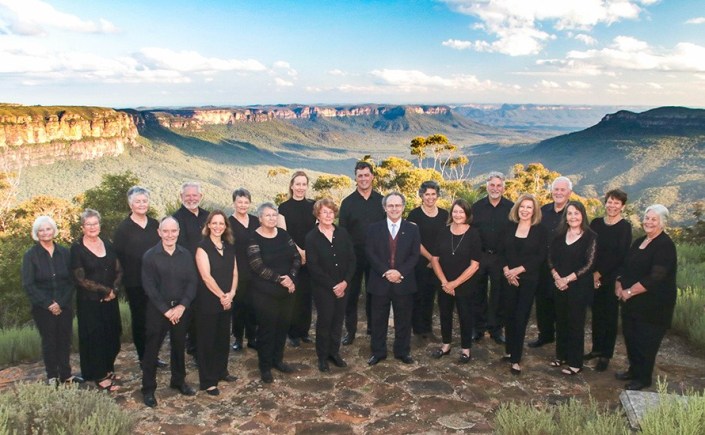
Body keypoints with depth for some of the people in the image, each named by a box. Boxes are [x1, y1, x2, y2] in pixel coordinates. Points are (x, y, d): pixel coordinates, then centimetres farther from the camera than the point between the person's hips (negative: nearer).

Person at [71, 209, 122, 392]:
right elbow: (80, 279, -12)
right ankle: (100, 377, 13)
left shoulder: (107, 244, 7)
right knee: (94, 337, 3)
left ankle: (108, 369, 26)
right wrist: (105, 290, -14)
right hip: (89, 301, -5)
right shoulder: (77, 249, -7)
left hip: (110, 300, 5)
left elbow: (118, 270, 7)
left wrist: (114, 289, -10)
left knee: (112, 336, 8)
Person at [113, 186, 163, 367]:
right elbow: (118, 255, -6)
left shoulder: (154, 224, 7)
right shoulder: (124, 228, -5)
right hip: (135, 282, -3)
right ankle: (143, 356, 19)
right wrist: (129, 272, -10)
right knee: (139, 318, 7)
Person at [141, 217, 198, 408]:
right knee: (152, 349, 5)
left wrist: (182, 306, -13)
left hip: (181, 309, 3)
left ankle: (179, 381, 33)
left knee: (179, 347, 15)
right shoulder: (150, 256, -7)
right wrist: (166, 309, -15)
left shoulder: (186, 255, 2)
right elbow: (149, 287, -11)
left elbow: (192, 281, -2)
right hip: (158, 310, -3)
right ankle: (148, 389, 18)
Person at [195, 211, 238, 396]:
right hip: (208, 302, -6)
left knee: (223, 338, 14)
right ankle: (208, 381, 12)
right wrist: (221, 296, -14)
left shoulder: (229, 247, 8)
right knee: (207, 340, 3)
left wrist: (231, 294, -8)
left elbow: (234, 272, 7)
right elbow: (206, 276, -17)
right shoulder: (203, 247, -10)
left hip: (226, 301, 6)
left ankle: (221, 372, 31)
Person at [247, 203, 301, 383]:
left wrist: (291, 277, -13)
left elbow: (296, 257, 2)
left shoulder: (283, 234, 4)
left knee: (283, 325, 13)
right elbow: (258, 267, -19)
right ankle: (265, 366, 19)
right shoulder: (254, 239, -11)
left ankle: (277, 360, 31)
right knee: (267, 328, 4)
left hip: (287, 290, 5)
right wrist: (279, 279, -19)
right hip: (265, 292, -5)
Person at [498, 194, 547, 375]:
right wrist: (506, 271, -11)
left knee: (521, 317, -4)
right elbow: (501, 251, 4)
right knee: (509, 315, 8)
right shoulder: (509, 227, 6)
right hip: (509, 278, 3)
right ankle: (509, 351, 22)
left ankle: (516, 359, 2)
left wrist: (518, 270, -15)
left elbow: (541, 256, -9)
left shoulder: (540, 230, -3)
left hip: (529, 280, -3)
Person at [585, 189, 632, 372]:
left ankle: (605, 355, 12)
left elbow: (620, 255, -12)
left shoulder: (625, 227, -6)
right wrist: (591, 274, -7)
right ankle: (597, 348, 25)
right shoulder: (596, 223, 5)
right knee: (596, 314, 12)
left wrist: (600, 273, -12)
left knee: (610, 316, 4)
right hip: (594, 278, 4)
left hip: (612, 278, -4)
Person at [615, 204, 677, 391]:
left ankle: (644, 378, 18)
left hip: (653, 304, -8)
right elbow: (626, 266, 15)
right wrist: (619, 284, -2)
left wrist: (629, 291, -19)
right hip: (632, 302, 8)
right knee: (630, 337, 15)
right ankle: (634, 370, 32)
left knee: (646, 341, 3)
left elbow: (655, 278, -23)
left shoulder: (665, 245, -15)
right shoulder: (639, 242, 10)